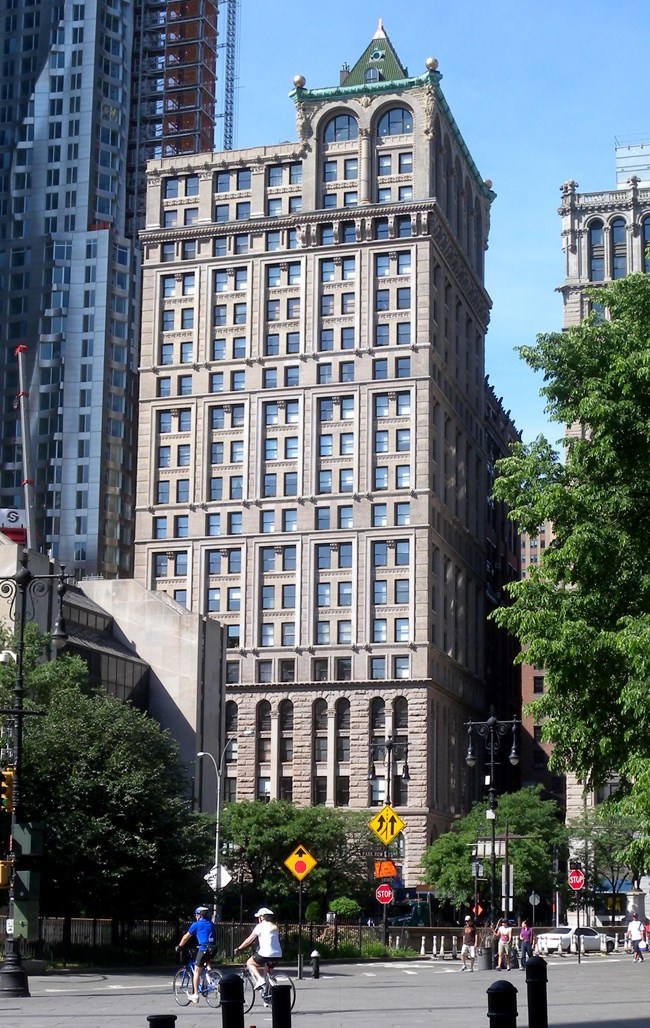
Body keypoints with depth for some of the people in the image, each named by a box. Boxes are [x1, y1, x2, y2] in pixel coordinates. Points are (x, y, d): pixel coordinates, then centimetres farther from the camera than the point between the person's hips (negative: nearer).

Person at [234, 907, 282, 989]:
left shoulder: (260, 926, -2)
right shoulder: (274, 926, 17)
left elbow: (249, 940, -2)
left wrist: (239, 948, 8)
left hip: (266, 954, -7)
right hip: (278, 954, 7)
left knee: (249, 963, 14)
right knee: (267, 971, 28)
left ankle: (260, 980, -7)